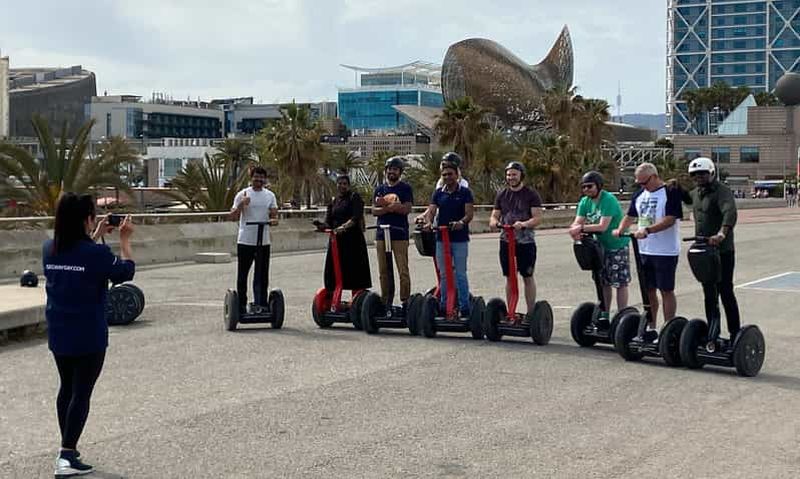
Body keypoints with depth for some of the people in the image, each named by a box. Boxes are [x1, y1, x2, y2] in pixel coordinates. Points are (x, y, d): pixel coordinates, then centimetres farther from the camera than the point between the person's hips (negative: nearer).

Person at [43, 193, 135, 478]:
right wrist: (125, 240, 6)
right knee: (81, 393, 0)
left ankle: (67, 447, 30)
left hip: (58, 334, 6)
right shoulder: (96, 253, -19)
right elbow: (126, 272, -4)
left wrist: (96, 236, 21)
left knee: (67, 388, 21)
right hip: (89, 336, -6)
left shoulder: (49, 250, -1)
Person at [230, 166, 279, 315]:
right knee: (242, 276, 3)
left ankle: (261, 304, 12)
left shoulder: (270, 195, 10)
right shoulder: (242, 194, -1)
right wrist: (241, 204, -23)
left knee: (262, 276, 6)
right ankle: (241, 305, 10)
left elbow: (274, 213, 6)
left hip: (264, 241, 3)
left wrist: (274, 219, -18)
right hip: (245, 241, -3)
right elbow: (233, 215, -4)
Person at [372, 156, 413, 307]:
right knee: (383, 271, 6)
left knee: (403, 270, -8)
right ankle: (385, 300, 12)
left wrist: (385, 204, -11)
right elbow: (374, 210, 5)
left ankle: (405, 300, -6)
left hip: (400, 234, -4)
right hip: (381, 234, 4)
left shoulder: (405, 188, 4)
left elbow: (406, 208, -9)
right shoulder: (379, 189, 16)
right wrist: (391, 207, -11)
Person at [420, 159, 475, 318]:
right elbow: (431, 210, 1)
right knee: (444, 274, 10)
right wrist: (428, 221, -21)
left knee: (460, 274, -2)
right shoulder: (438, 193, 10)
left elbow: (470, 212, -10)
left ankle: (464, 307, 3)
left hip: (460, 239, -4)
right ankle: (443, 306, 17)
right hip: (441, 238, 4)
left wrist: (461, 222, -30)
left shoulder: (465, 192, 0)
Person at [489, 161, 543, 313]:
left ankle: (531, 312, 8)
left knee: (528, 278, 2)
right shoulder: (502, 195, 12)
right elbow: (495, 215, 10)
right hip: (506, 241, 4)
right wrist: (494, 222, -15)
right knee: (510, 278, 8)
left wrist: (523, 224, -27)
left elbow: (538, 218, -9)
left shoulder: (531, 194, -1)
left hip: (526, 242, -4)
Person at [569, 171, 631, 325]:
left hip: (617, 245, -7)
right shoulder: (585, 202, 2)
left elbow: (602, 226, -28)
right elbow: (577, 223, -7)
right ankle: (604, 316, 20)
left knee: (620, 283, -6)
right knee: (603, 282, 12)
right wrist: (576, 231, -29)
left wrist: (582, 228, -26)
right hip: (601, 246, 7)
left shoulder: (609, 200, -21)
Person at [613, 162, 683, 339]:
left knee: (666, 291, 0)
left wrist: (647, 230, -30)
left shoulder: (670, 193, -11)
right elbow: (630, 216, 17)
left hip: (665, 252, -7)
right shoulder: (639, 195, 12)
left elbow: (670, 219, -20)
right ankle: (651, 328, 22)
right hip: (645, 251, 7)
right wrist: (620, 229, -3)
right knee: (649, 290, 12)